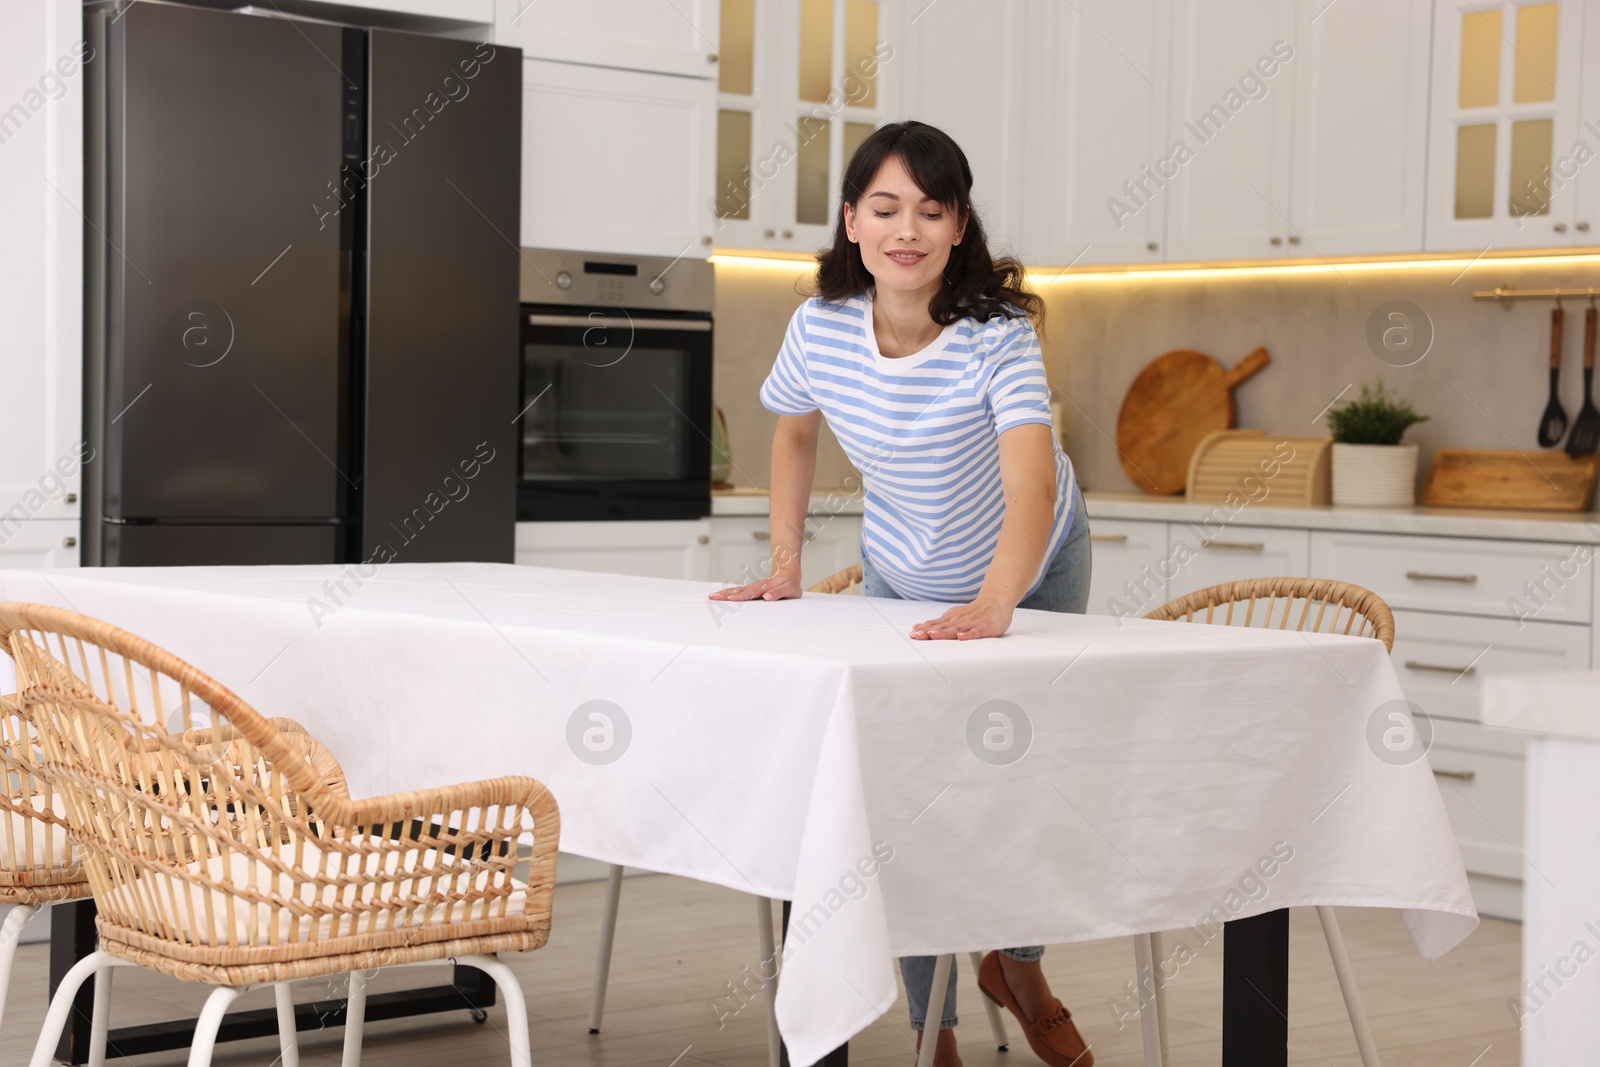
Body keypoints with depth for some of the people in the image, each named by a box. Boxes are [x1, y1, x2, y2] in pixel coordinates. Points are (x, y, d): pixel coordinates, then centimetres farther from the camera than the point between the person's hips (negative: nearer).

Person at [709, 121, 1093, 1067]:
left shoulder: (997, 336, -33)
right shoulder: (821, 326, -22)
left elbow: (1032, 482, -47)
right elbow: (795, 431, 0)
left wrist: (992, 606, -62)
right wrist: (784, 565, -8)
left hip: (1029, 571, -2)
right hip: (903, 577, 2)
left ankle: (1018, 965, 37)